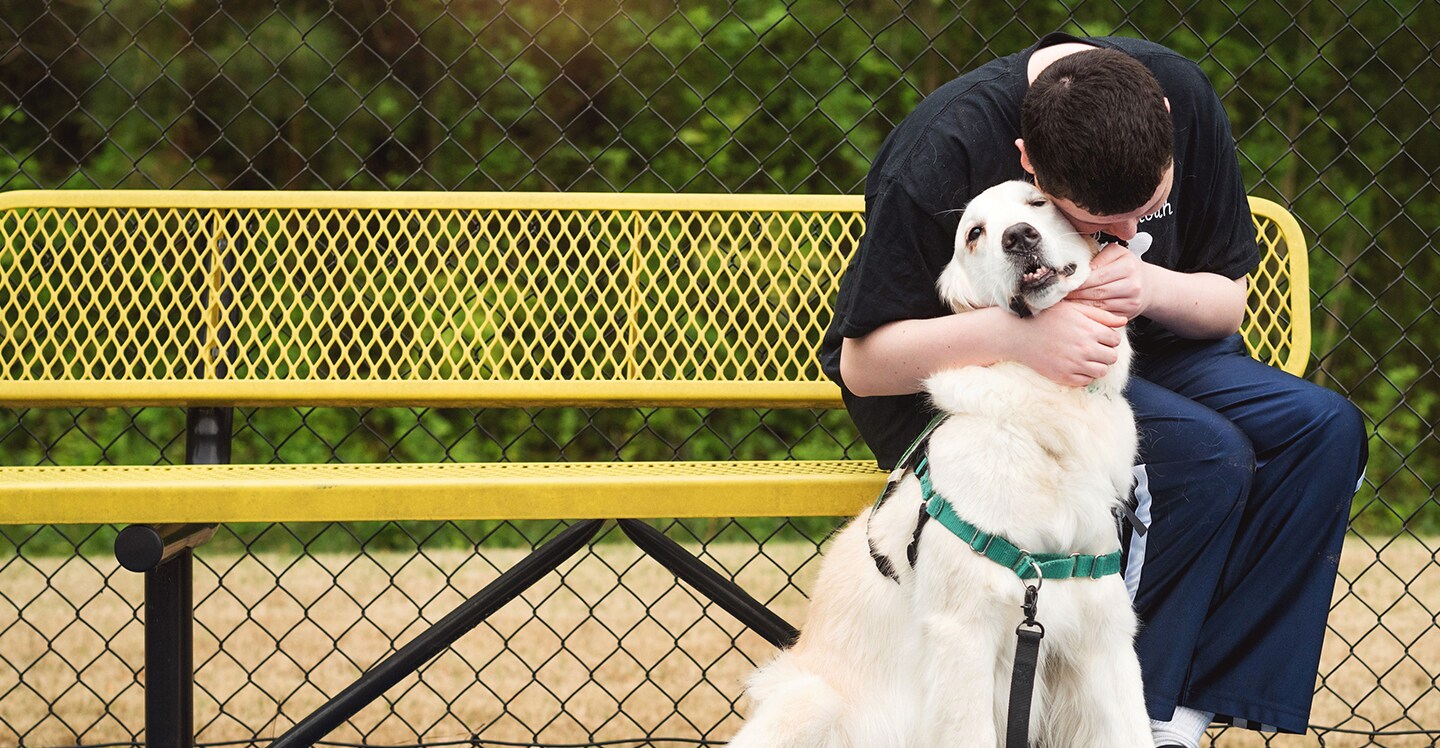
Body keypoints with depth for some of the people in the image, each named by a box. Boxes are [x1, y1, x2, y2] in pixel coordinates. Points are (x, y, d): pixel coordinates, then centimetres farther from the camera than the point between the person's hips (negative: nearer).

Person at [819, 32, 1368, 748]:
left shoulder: (1181, 93, -12)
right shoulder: (944, 151, -27)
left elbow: (1228, 303, -1)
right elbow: (862, 363, -22)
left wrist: (1150, 286, -26)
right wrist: (1018, 334, -39)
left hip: (1130, 352, 6)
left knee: (1324, 429, -17)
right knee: (1204, 458, -30)